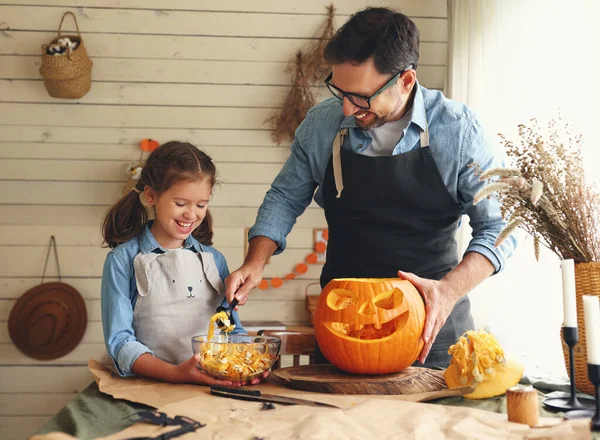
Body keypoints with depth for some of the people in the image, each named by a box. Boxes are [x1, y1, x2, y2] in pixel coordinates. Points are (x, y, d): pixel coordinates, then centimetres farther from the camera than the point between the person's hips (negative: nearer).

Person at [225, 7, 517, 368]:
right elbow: (285, 198, 8)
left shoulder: (457, 128, -13)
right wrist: (256, 263, -7)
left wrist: (449, 290, -23)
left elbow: (496, 226, -9)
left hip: (433, 317, -1)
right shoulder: (321, 124, -6)